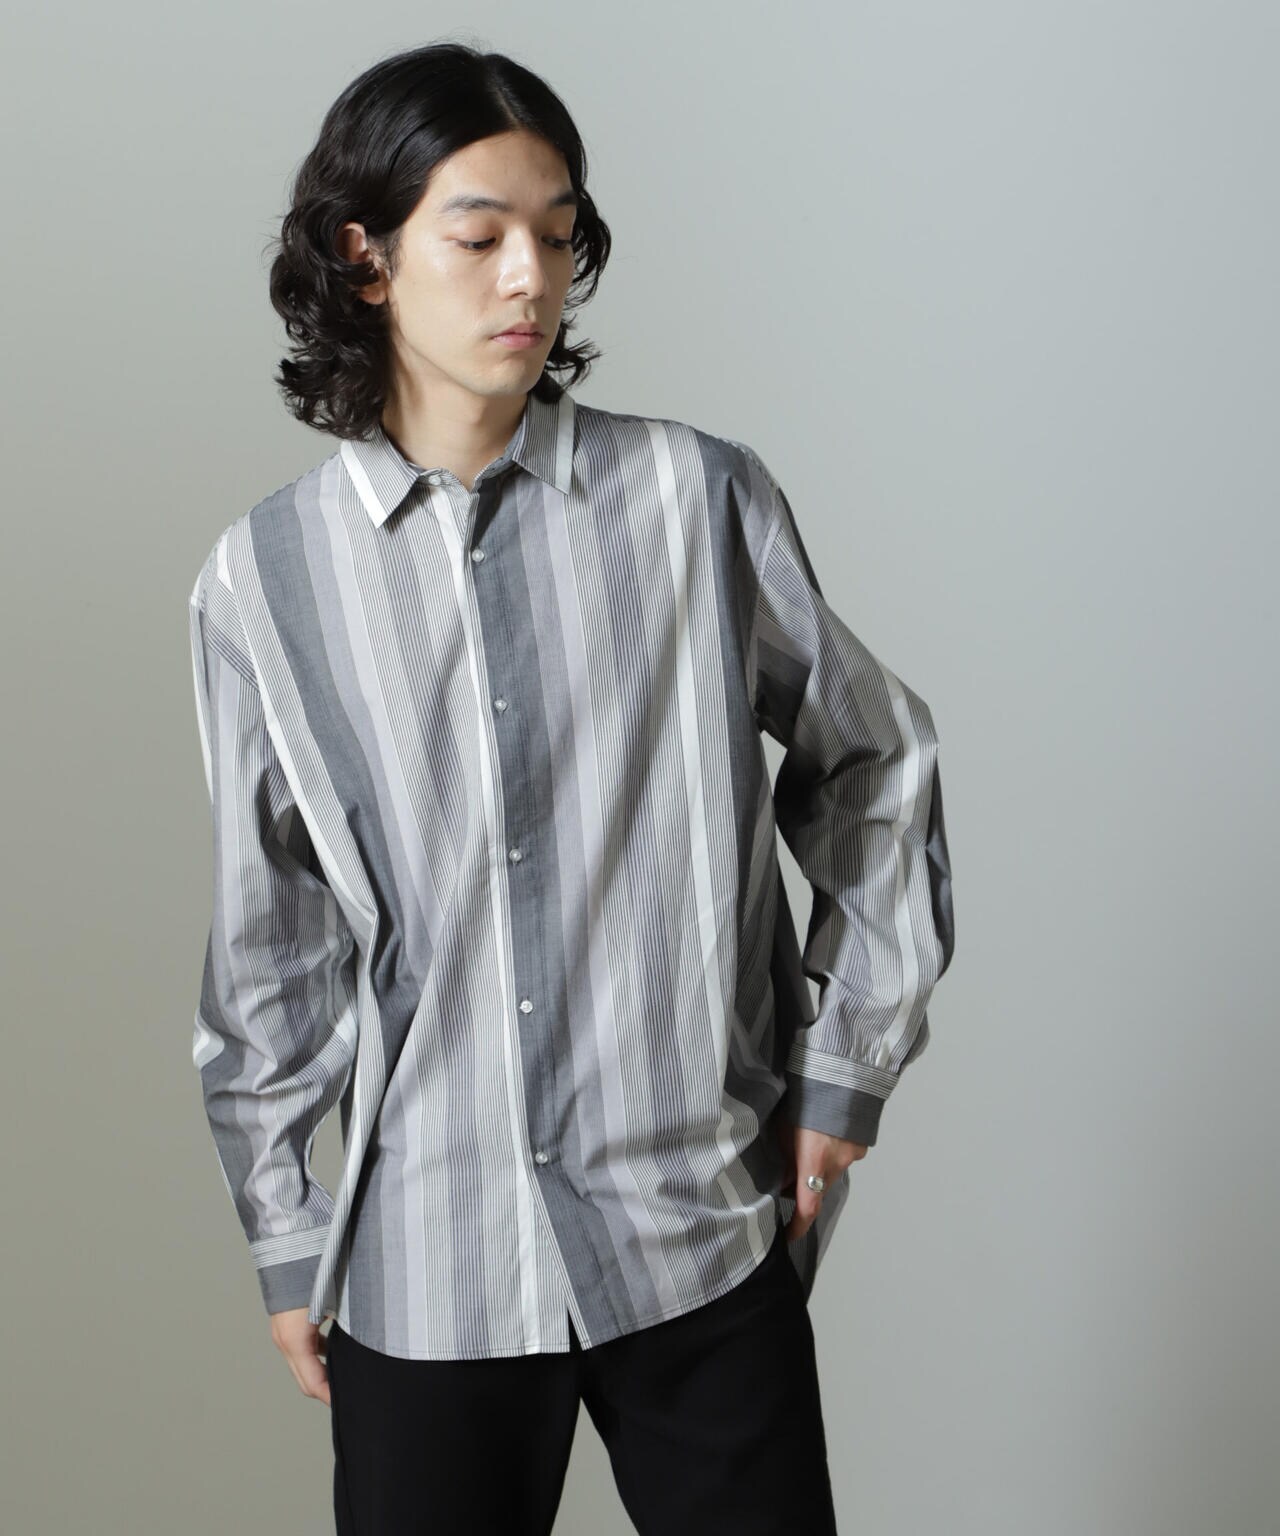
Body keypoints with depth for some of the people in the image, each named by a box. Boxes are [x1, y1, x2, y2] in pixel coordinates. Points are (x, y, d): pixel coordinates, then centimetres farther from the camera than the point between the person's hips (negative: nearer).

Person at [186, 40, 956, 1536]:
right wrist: (284, 1240, 9)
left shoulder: (701, 498, -4)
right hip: (422, 1258, 1)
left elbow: (875, 767, 8)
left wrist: (846, 1064, 6)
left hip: (703, 1230, 0)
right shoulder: (264, 577, -2)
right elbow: (267, 949, 6)